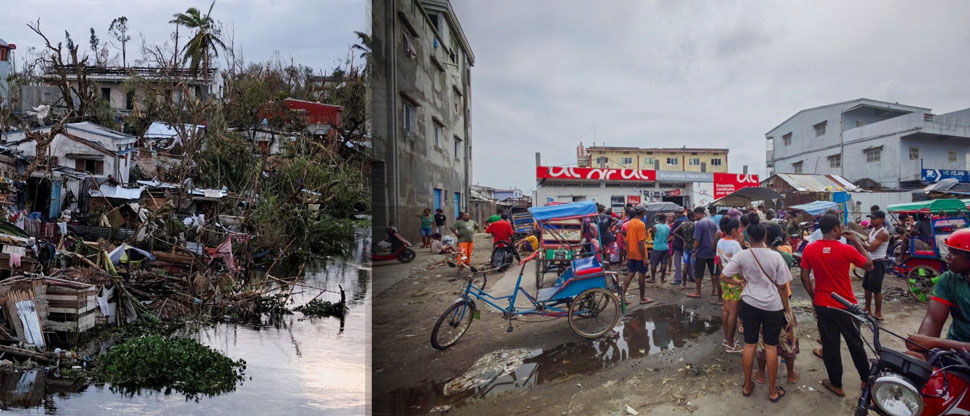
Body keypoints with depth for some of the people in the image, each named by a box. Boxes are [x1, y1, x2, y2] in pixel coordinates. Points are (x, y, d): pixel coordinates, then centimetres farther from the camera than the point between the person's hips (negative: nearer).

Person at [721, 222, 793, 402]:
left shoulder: (742, 255, -10)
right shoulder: (775, 256, -11)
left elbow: (723, 276, -9)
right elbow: (781, 286, -5)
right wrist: (787, 308, 6)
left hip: (750, 303, 1)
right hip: (773, 306, -1)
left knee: (749, 345, 12)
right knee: (771, 347, 8)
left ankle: (747, 386, 25)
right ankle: (772, 391, 20)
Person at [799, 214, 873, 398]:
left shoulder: (809, 249, -7)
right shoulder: (846, 249, -15)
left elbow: (805, 277, -2)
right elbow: (869, 266, 0)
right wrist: (857, 242, 4)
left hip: (822, 305, 2)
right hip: (846, 305, -1)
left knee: (830, 345, 10)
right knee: (855, 343, 17)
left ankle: (836, 385, 20)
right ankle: (866, 379, 34)